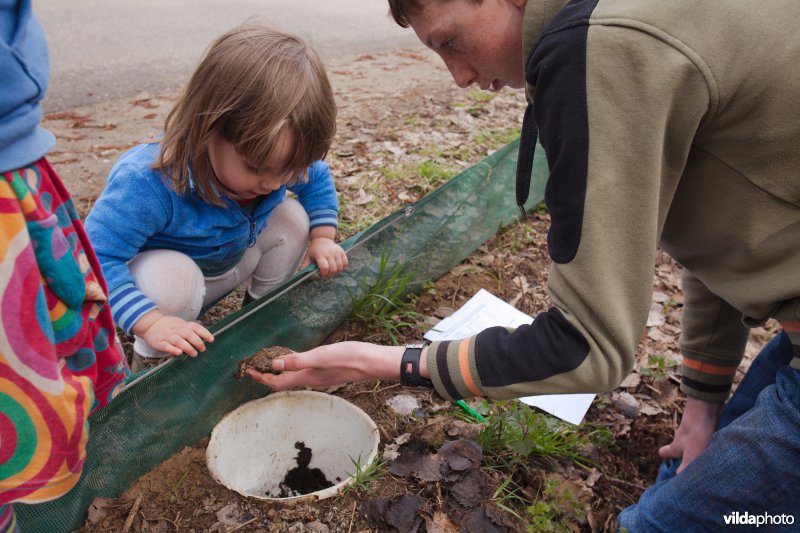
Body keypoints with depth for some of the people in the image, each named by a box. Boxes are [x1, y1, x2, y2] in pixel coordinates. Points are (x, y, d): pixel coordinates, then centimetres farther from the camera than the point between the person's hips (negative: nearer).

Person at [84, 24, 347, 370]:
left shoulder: (277, 159, -22)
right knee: (173, 276, -39)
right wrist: (150, 322, -46)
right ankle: (153, 358, -8)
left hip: (226, 264, 6)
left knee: (292, 218, -10)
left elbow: (318, 180, 0)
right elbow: (96, 259, -38)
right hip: (161, 278, -5)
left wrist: (323, 238, -12)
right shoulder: (149, 184, -41)